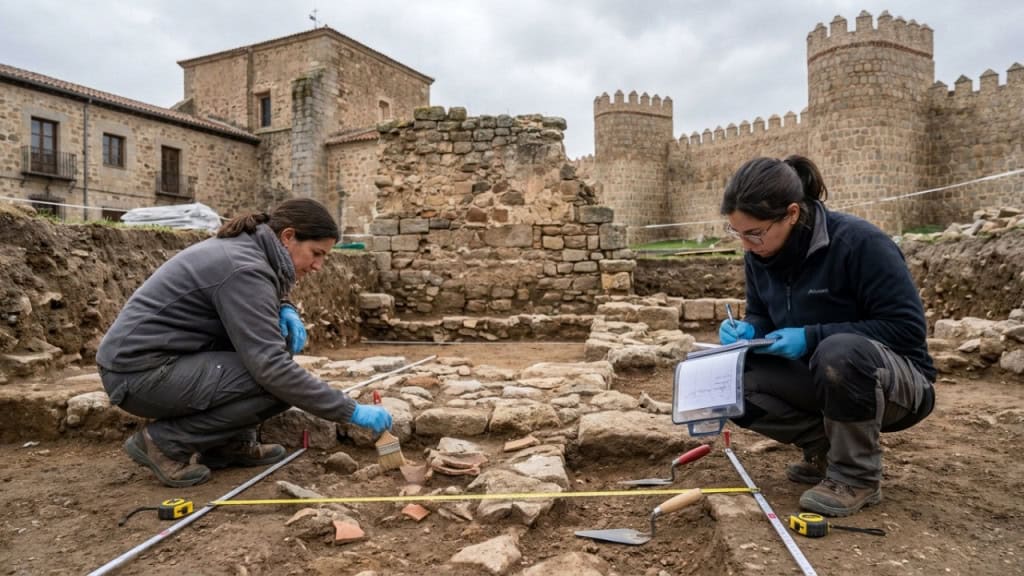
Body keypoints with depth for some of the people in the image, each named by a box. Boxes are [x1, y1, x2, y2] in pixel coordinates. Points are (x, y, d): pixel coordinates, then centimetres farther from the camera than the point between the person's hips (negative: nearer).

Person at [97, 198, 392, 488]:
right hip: (139, 373, -9)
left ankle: (230, 442, 9)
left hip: (157, 356, 9)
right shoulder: (244, 268, -24)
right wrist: (351, 410, -26)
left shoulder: (245, 247, 4)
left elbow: (256, 306, 25)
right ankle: (165, 440, -5)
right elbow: (270, 367, -30)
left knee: (279, 334, 5)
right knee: (277, 386, -18)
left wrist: (286, 311, -1)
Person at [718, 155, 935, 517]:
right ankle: (828, 449, 3)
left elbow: (908, 327, -24)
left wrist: (812, 337, -30)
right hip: (822, 380, 6)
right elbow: (760, 315, 8)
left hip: (899, 381, -6)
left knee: (839, 351, -40)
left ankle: (857, 476, -16)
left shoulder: (858, 242, -25)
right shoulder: (759, 255, -6)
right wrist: (747, 332, -17)